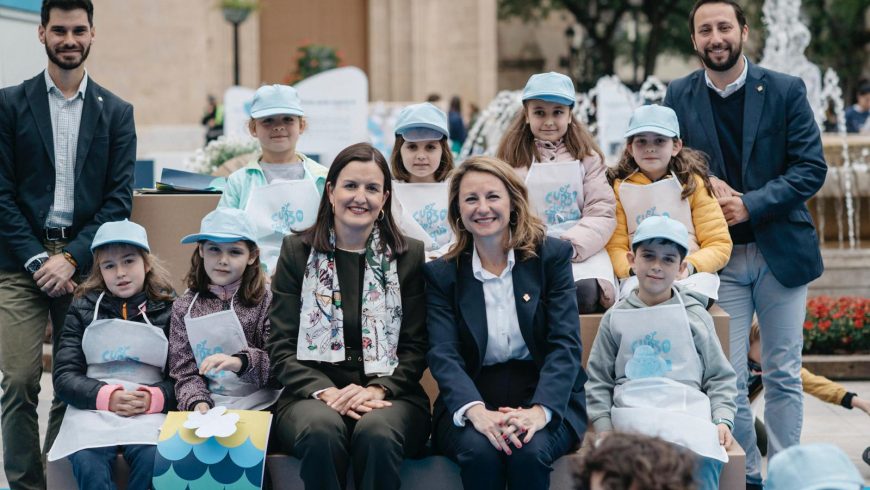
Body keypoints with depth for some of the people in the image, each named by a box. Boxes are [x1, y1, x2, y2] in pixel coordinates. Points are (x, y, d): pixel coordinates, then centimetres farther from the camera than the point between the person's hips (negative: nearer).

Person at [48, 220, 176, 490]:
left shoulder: (168, 309, 7)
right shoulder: (83, 308, 10)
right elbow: (64, 376, 5)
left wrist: (153, 398, -17)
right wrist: (106, 397, -12)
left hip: (149, 413, 0)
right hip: (92, 408, 1)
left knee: (153, 458, -32)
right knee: (87, 462, -31)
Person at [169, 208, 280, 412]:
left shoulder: (265, 301, -1)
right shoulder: (184, 308, 8)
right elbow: (185, 372, 6)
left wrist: (241, 362, -22)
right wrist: (197, 402, -13)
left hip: (258, 406, -2)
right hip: (210, 405, 3)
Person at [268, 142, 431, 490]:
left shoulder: (409, 256, 10)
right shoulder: (297, 251, 9)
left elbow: (415, 348, 6)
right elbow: (281, 348, 3)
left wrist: (377, 389, -14)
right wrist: (325, 392, -15)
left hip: (389, 395, 0)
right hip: (311, 396, 0)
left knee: (377, 433, -35)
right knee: (322, 430, -36)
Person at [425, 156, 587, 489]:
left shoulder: (552, 255, 4)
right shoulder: (442, 273, 6)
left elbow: (566, 344, -5)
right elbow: (443, 355, -6)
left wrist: (539, 410, -23)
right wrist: (476, 412, -27)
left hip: (547, 396, 0)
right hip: (472, 398, 0)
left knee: (530, 450, -32)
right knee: (479, 450, -32)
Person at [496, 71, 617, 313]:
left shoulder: (587, 157, 14)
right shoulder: (513, 160, 13)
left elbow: (602, 212, 3)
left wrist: (571, 245, -14)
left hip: (582, 252, 1)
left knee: (587, 292, -32)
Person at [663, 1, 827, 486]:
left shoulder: (786, 91, -3)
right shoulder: (679, 96, 1)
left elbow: (811, 168, -6)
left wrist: (750, 204, -16)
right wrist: (703, 183, -11)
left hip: (781, 249, -1)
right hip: (719, 257, 1)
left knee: (783, 375, 6)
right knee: (728, 379, 2)